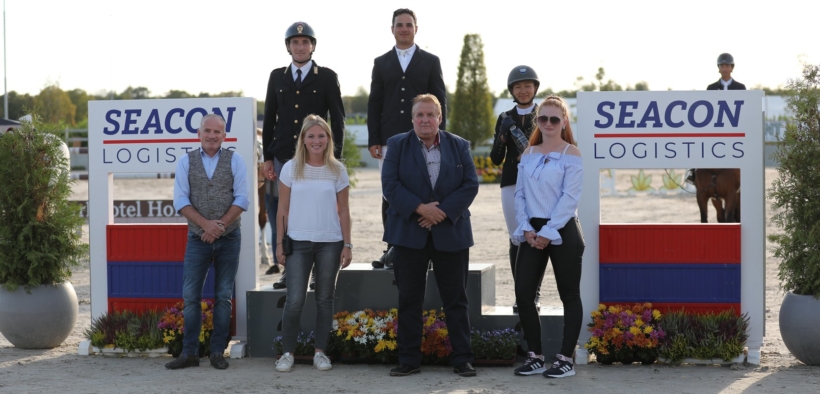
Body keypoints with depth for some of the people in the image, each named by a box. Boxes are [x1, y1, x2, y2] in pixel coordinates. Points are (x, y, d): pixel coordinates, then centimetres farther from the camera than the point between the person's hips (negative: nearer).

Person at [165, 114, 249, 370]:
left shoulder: (235, 160, 2)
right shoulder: (185, 162, 3)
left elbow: (241, 199, -4)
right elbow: (181, 201, -3)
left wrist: (220, 225, -15)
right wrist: (206, 224, -16)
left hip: (228, 239, 0)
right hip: (197, 239, 1)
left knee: (223, 297, 4)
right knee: (191, 297, -1)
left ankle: (218, 353, 10)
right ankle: (189, 353, 5)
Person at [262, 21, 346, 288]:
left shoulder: (327, 77, 3)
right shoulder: (277, 77, 11)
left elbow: (338, 120, 2)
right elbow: (269, 120, 11)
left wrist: (335, 157, -5)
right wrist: (267, 157, 5)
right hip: (283, 156, 2)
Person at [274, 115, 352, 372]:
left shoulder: (337, 170, 4)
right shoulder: (291, 168, 1)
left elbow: (344, 211, 5)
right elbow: (283, 209, 4)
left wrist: (347, 245, 0)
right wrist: (279, 243, 0)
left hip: (330, 243, 1)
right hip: (298, 242, -1)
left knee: (325, 299, 6)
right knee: (295, 300, -7)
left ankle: (320, 352, 15)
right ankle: (287, 353, 5)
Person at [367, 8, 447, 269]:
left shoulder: (431, 62, 9)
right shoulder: (381, 63, 13)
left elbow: (440, 102, 6)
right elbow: (374, 104, 10)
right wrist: (373, 140, 2)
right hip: (390, 140, 1)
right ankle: (393, 248, 3)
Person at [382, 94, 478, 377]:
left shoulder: (459, 146, 5)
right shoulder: (397, 145, 3)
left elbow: (470, 185, -2)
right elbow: (389, 184, -6)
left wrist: (444, 211, -14)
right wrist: (420, 208, -17)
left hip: (450, 233, 0)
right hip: (409, 234, 0)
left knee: (456, 300, 4)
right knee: (409, 300, 4)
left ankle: (462, 359, 10)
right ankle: (408, 360, 11)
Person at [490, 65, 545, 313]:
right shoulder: (505, 119, 11)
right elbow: (496, 159, 8)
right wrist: (503, 135, -9)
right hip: (512, 185, 2)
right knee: (516, 240, 1)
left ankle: (535, 295, 1)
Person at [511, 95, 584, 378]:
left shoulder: (571, 154, -5)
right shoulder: (528, 154, 11)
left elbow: (570, 198, -12)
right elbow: (519, 194, 8)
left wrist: (548, 233, -16)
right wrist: (526, 229, -6)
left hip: (562, 232, -5)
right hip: (533, 232, 5)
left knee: (569, 296, 2)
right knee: (523, 294, 1)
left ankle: (566, 359, 8)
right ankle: (535, 356, 12)